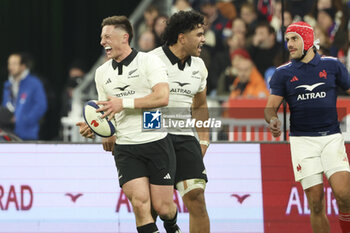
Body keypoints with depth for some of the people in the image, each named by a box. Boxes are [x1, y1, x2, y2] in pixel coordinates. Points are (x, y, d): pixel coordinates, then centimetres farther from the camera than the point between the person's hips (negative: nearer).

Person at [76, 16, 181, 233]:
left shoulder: (149, 61, -5)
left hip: (157, 143, -4)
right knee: (140, 203, -16)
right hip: (125, 148, 4)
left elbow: (162, 97, -17)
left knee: (163, 207, 0)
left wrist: (124, 103, -19)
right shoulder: (102, 73, 14)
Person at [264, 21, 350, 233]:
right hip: (302, 140, 0)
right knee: (316, 202, -5)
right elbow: (271, 107, 4)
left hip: (331, 136, 0)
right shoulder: (283, 74, 7)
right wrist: (273, 119, -18)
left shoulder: (332, 65, 7)